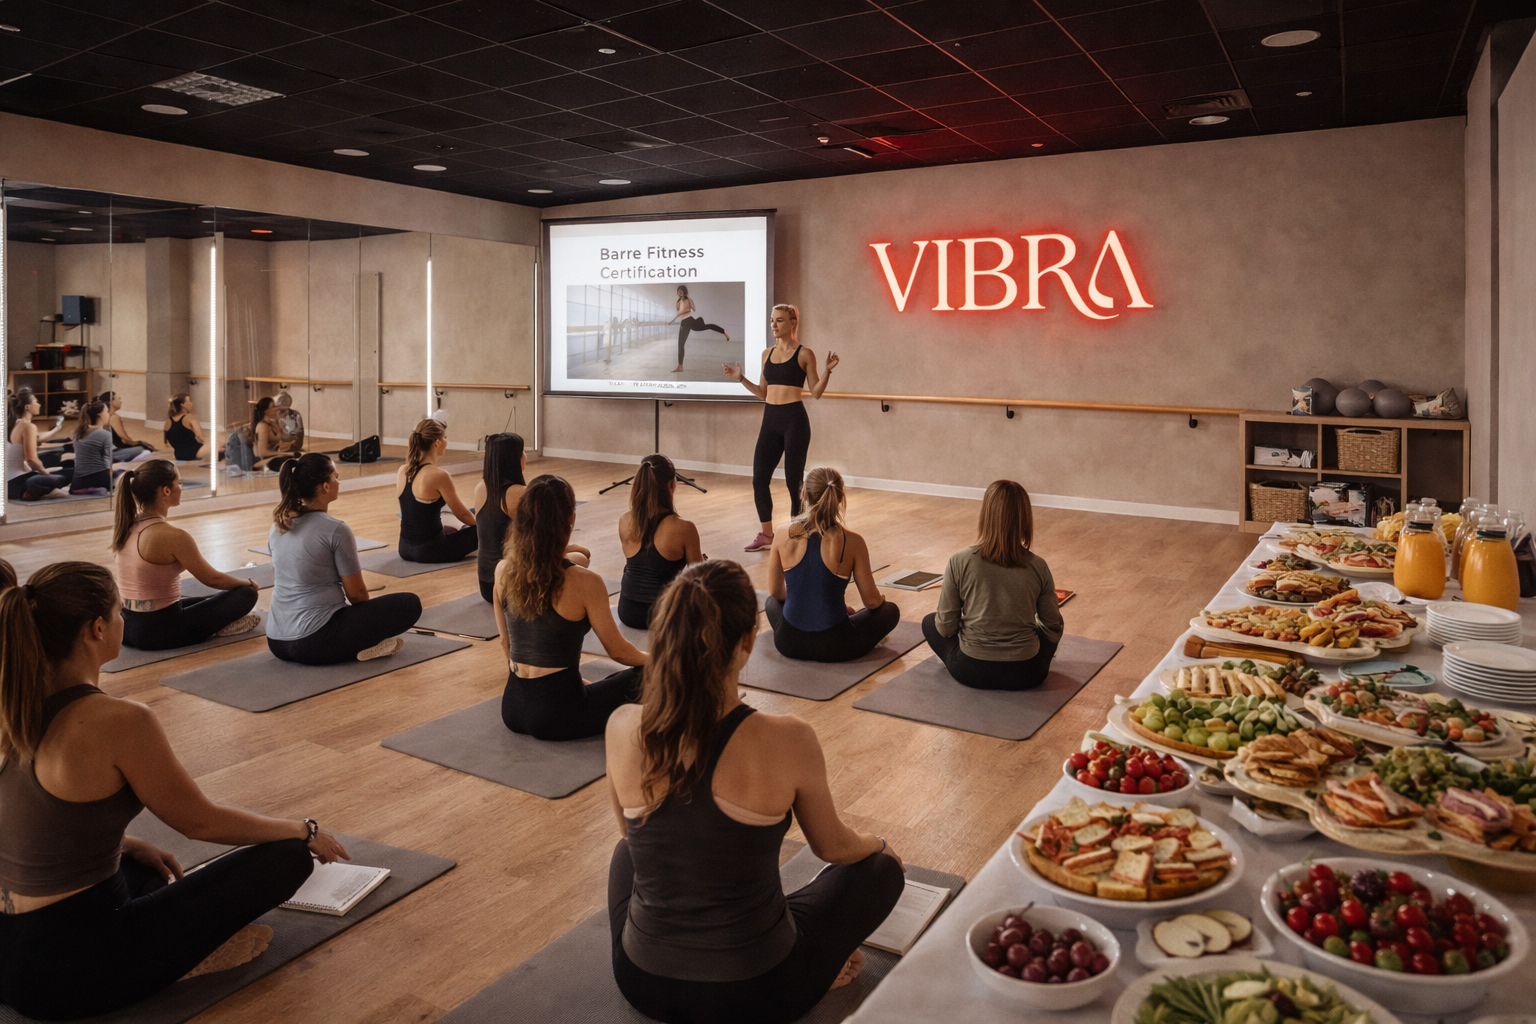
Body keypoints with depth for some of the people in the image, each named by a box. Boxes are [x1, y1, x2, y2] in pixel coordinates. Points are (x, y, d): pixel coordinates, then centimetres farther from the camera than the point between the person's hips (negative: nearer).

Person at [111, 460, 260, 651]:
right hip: (160, 632, -8)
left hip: (126, 626, 9)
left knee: (210, 599, 30)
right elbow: (212, 579, -8)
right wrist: (249, 583, 9)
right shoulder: (172, 536, -22)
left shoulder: (124, 526, 1)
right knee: (246, 594, -1)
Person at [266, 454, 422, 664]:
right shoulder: (335, 530, -13)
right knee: (409, 603, 3)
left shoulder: (277, 526, 9)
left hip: (277, 641, 7)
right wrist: (368, 614, 17)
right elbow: (356, 593, -6)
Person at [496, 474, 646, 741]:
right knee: (640, 677, 17)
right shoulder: (584, 582, -19)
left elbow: (506, 644, 10)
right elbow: (617, 651, -6)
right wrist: (650, 658, 15)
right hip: (557, 713, -6)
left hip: (512, 708, 6)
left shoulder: (503, 571, -4)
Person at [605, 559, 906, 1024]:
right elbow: (833, 847, -3)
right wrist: (879, 845, 21)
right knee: (880, 868, 22)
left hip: (643, 982, 3)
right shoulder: (787, 741, -24)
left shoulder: (622, 728, -15)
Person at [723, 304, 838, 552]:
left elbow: (816, 392, -3)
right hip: (770, 420, 6)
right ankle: (766, 534, 20)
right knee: (759, 479, 4)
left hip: (795, 420, -6)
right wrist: (740, 378, 10)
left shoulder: (804, 354, -3)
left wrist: (828, 371, -17)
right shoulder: (767, 354, 12)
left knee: (794, 480, 0)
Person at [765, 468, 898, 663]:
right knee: (890, 610, 25)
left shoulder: (783, 537, -6)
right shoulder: (852, 542, -13)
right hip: (832, 646, -2)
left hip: (788, 642, 3)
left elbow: (776, 592, 8)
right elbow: (872, 601, -4)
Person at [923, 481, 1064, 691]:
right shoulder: (1038, 567, -10)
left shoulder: (959, 561, -15)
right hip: (1026, 675, 3)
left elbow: (946, 627, -8)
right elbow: (1053, 628, 1)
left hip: (972, 672, -2)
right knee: (1055, 628, 33)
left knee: (929, 622, 25)